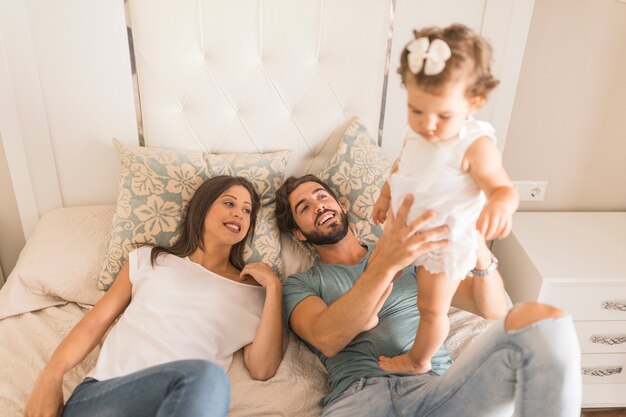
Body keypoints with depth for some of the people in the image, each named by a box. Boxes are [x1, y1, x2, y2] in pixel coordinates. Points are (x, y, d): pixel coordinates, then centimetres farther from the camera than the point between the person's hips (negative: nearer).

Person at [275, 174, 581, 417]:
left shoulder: (411, 253, 23)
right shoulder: (298, 285, 15)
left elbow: (493, 309, 16)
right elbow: (327, 339, -8)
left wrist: (481, 256, -7)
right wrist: (385, 266, -21)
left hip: (436, 386, 3)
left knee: (540, 320, -23)